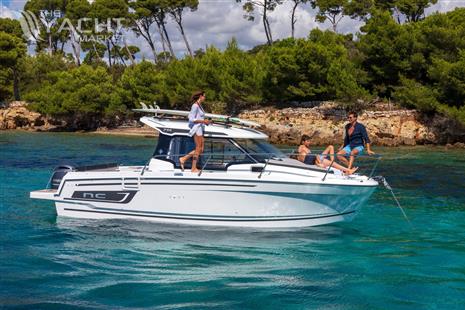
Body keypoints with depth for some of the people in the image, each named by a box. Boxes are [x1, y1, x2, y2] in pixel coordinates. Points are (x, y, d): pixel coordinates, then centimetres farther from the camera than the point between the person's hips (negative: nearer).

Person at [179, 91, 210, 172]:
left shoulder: (199, 105, 15)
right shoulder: (195, 106, -13)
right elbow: (192, 119, -17)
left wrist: (205, 121, 10)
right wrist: (203, 121, -18)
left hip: (201, 128, 10)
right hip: (197, 128, -10)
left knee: (201, 150, 9)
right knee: (198, 149, -4)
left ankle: (183, 159, 12)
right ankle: (193, 168, 2)